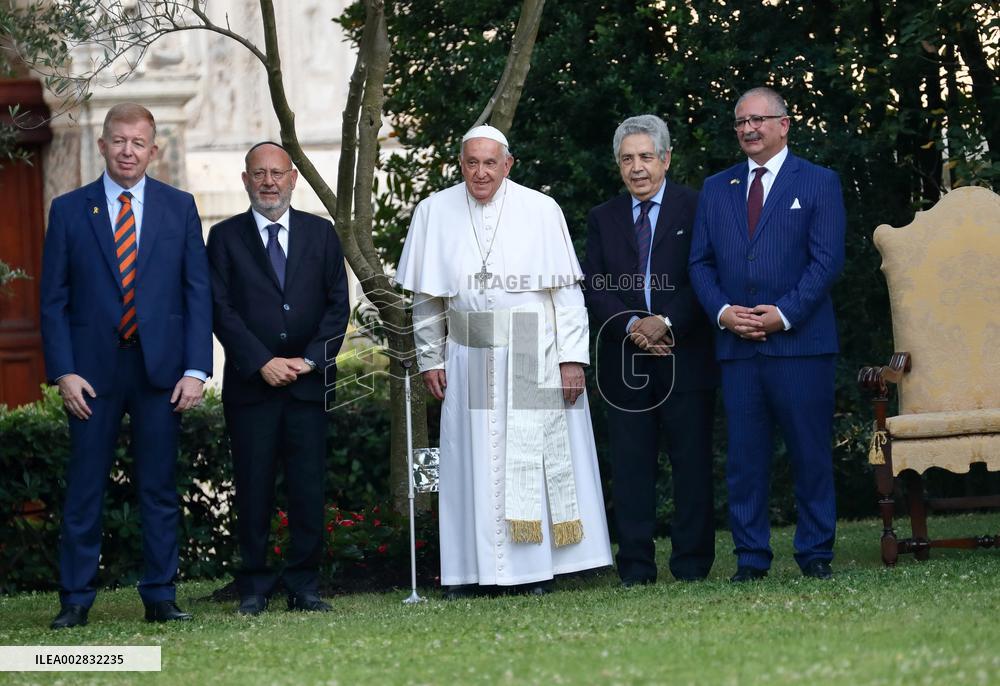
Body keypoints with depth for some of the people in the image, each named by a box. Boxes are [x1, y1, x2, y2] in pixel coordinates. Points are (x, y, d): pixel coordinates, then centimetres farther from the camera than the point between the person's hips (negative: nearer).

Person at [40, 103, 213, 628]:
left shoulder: (179, 207, 6)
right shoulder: (69, 210, 4)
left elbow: (198, 292, 4)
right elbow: (54, 299, 3)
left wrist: (196, 369, -4)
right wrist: (63, 372, -6)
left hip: (160, 368, 1)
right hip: (92, 371, -1)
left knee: (159, 488, 5)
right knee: (84, 490, 2)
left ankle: (160, 597, 11)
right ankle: (75, 599, 7)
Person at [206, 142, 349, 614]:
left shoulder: (321, 234, 12)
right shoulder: (225, 237, 7)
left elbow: (338, 304, 7)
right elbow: (221, 309, -1)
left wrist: (310, 359, -7)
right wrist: (262, 363, -11)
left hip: (309, 381, 1)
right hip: (249, 383, -1)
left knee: (308, 487, -1)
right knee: (253, 489, 0)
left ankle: (304, 585, 6)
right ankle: (255, 587, 6)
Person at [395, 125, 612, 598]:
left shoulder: (541, 211, -4)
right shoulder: (435, 213, 3)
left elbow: (565, 290, -3)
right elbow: (426, 296, 9)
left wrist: (572, 356, -8)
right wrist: (430, 358, 6)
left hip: (535, 359, -2)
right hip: (471, 359, 2)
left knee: (535, 457, 0)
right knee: (473, 460, 1)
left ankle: (536, 568, 5)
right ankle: (474, 568, 6)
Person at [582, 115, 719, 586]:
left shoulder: (696, 209, 3)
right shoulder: (603, 219, 13)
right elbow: (595, 289, 5)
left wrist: (665, 322, -15)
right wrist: (632, 326, -11)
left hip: (685, 357, -3)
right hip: (625, 363, 3)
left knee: (692, 462, -1)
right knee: (630, 464, 2)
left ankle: (692, 564, 4)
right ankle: (636, 567, 4)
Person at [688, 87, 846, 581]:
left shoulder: (819, 183, 5)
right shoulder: (716, 189, 17)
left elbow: (827, 260, -3)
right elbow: (700, 262, 13)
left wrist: (784, 313, -13)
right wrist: (722, 311, -5)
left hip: (800, 341, -3)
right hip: (736, 346, 3)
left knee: (811, 452, -1)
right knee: (744, 457, 3)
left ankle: (815, 554, 7)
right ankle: (750, 557, 7)